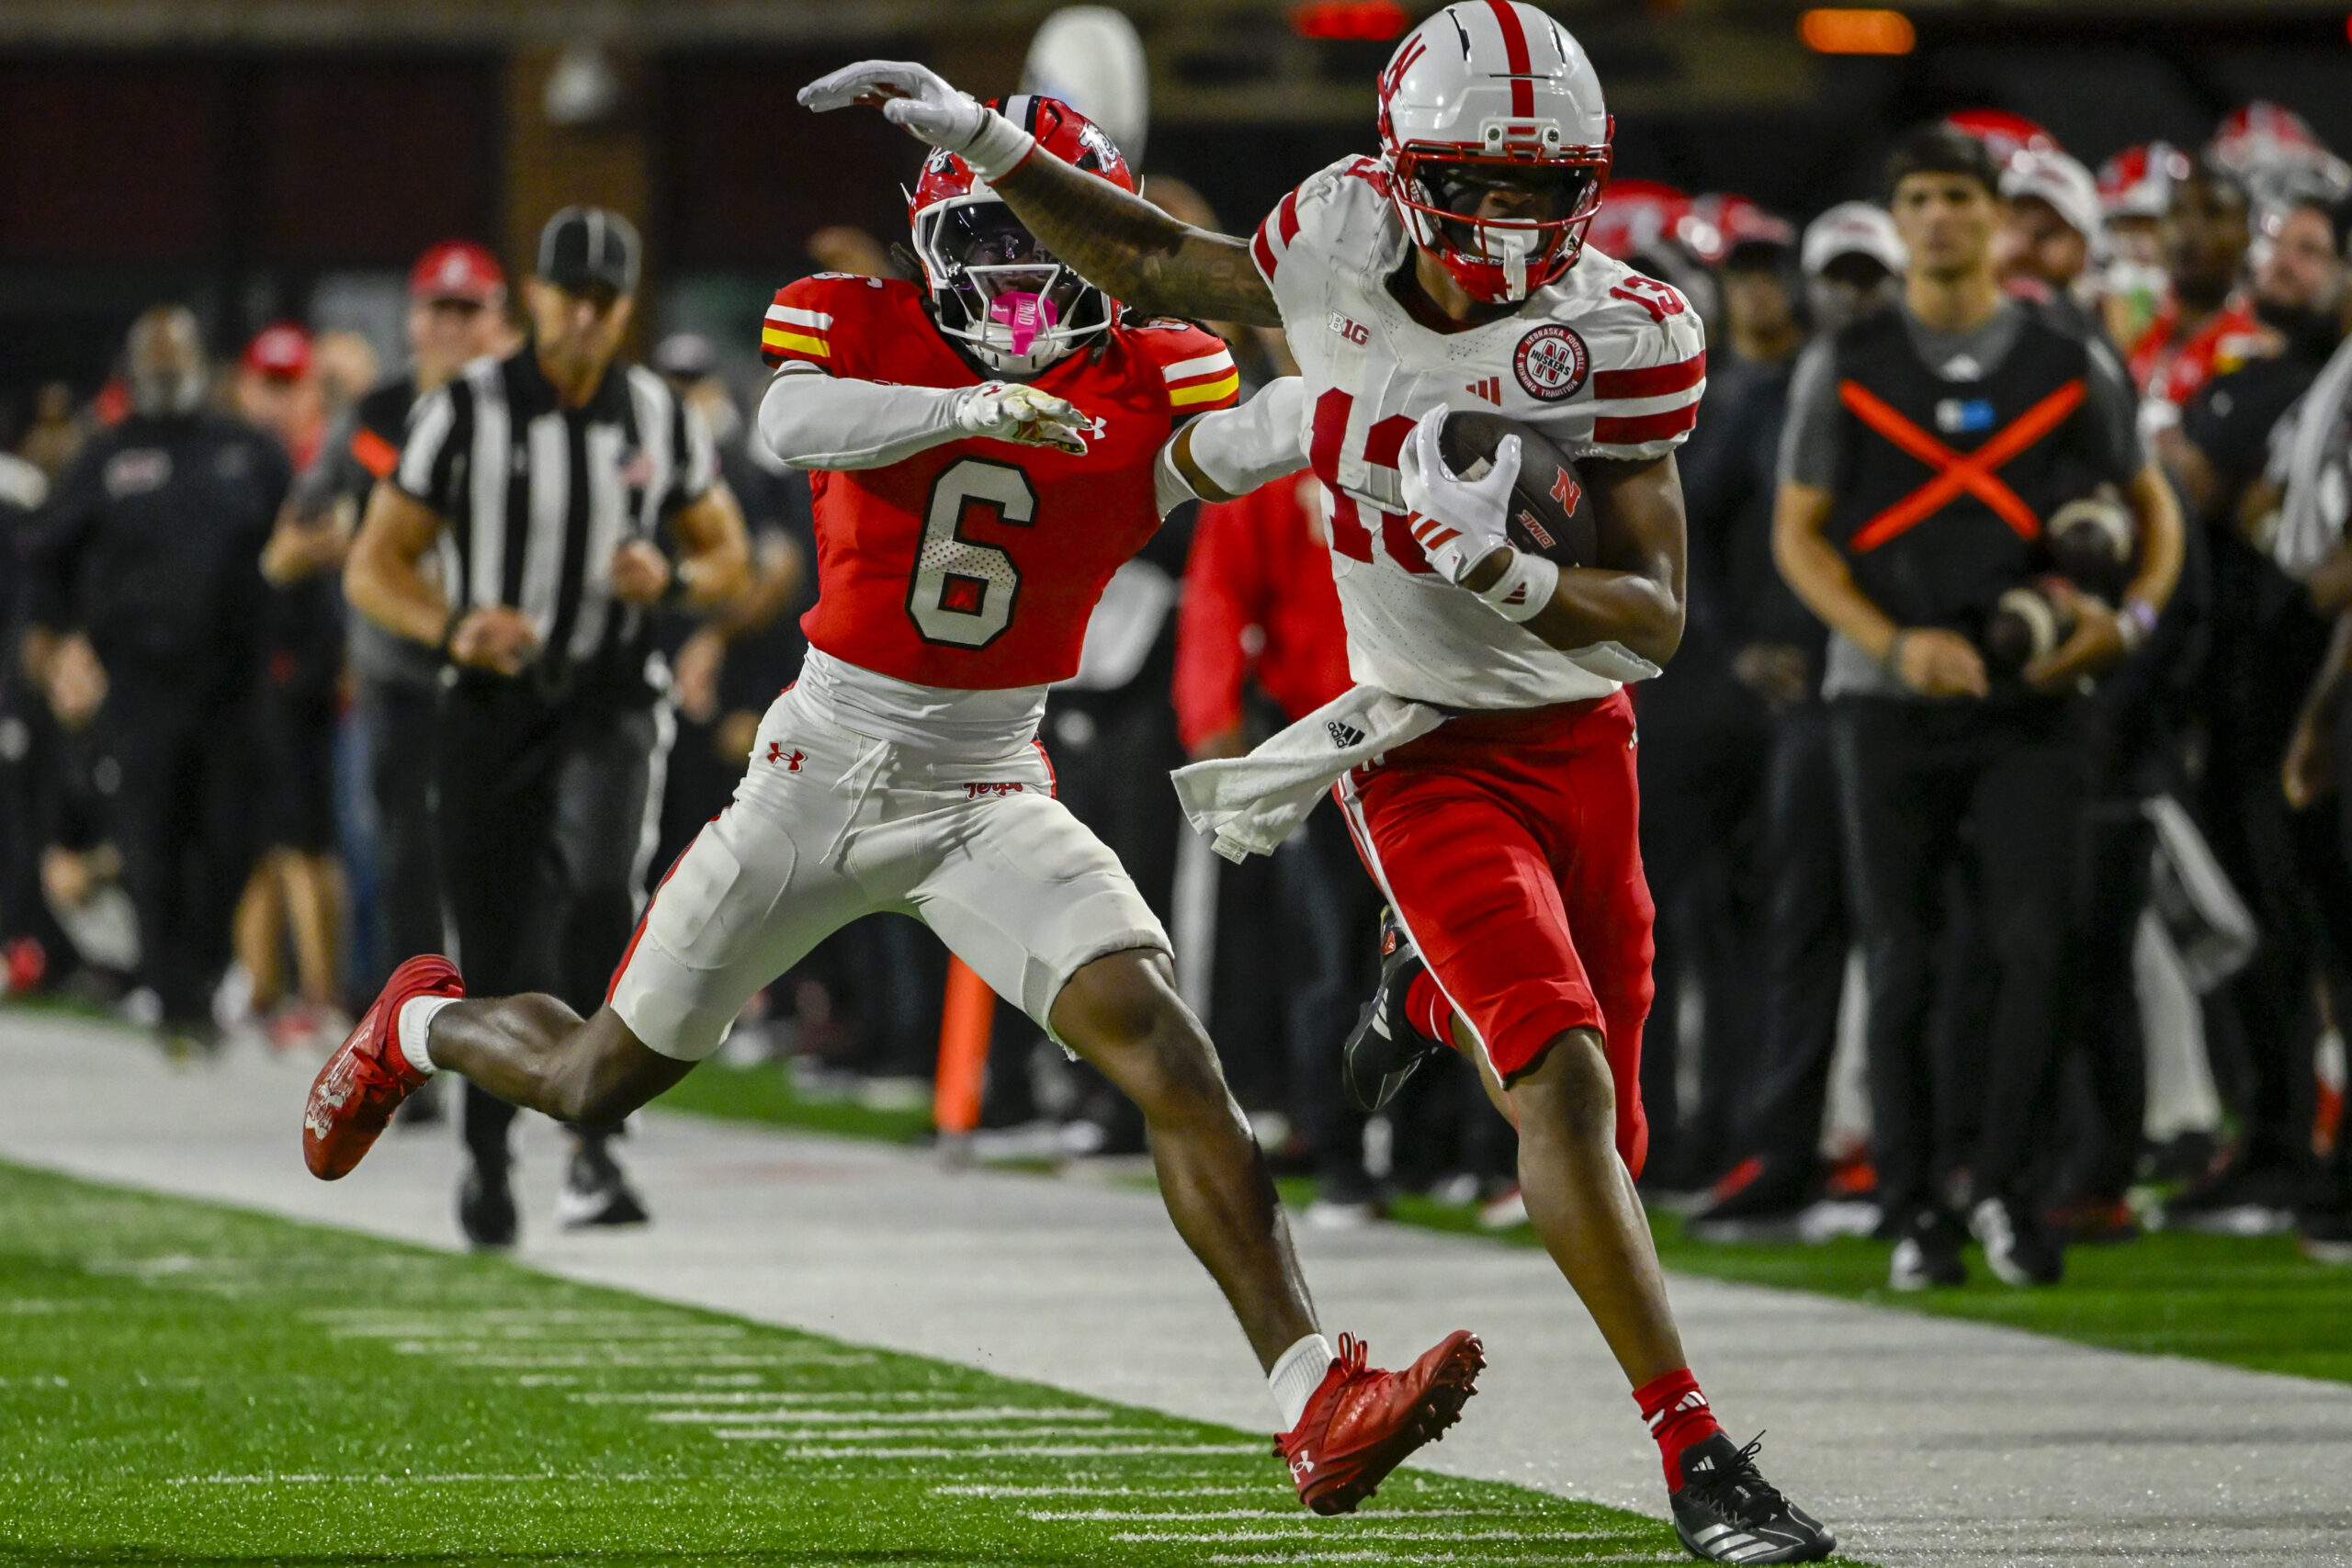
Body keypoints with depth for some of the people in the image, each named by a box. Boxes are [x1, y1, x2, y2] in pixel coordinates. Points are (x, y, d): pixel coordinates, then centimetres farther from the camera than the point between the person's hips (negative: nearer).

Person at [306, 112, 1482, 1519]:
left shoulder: (1149, 381, -4)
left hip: (991, 793, 0)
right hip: (823, 766, 0)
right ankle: (422, 1027, 49)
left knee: (1166, 1049, -22)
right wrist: (975, 406, -46)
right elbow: (794, 424, -31)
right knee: (598, 1084, 14)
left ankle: (1315, 1400, -25)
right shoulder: (858, 329, -9)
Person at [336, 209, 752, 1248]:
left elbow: (727, 557, 13)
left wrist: (672, 579, -11)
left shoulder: (660, 422, 2)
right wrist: (453, 628, -23)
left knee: (600, 895, -26)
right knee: (495, 954, 4)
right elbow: (373, 569, -4)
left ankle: (592, 1147, -23)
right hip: (491, 705, 0)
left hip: (608, 704, 0)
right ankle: (487, 1155, 28)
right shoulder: (465, 413, -6)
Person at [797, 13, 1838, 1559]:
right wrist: (978, 141, 9)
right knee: (1566, 1088, -21)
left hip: (1581, 740, 2)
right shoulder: (1348, 246, -9)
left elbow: (1657, 618, -13)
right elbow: (1169, 269, 12)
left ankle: (1435, 981, 48)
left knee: (1594, 1115, 12)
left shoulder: (1614, 338, -13)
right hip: (1426, 759, -2)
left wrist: (1498, 569, -31)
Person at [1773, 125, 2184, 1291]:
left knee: (2034, 944, -11)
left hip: (2027, 702, 0)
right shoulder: (1845, 365, 4)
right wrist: (1896, 643, -10)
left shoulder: (2069, 361, 6)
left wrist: (2130, 618, -6)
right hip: (1890, 702, 0)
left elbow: (2150, 505, 14)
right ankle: (1912, 1214, 8)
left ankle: (2000, 1185, 3)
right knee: (1901, 963, 0)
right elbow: (1799, 533, 4)